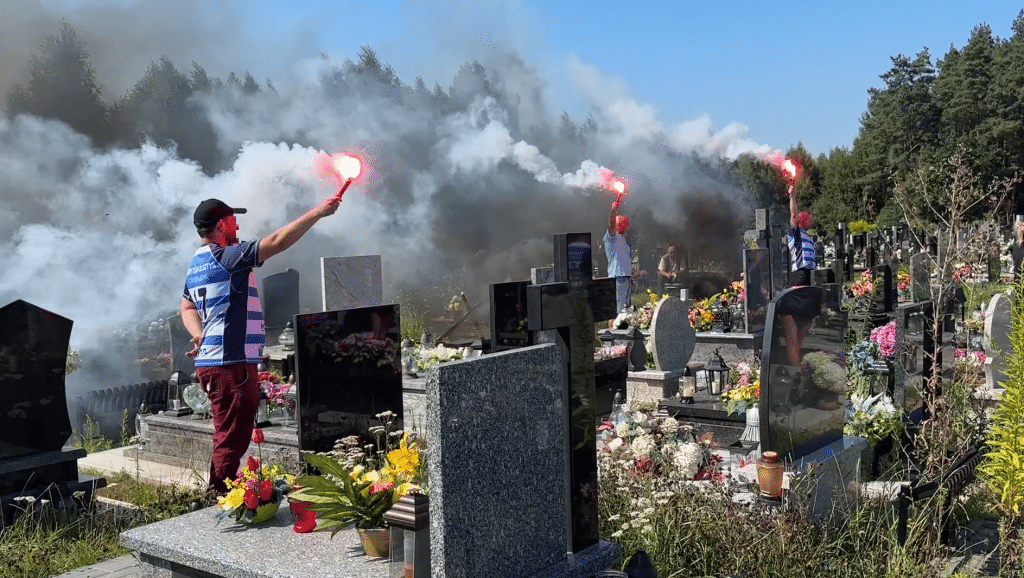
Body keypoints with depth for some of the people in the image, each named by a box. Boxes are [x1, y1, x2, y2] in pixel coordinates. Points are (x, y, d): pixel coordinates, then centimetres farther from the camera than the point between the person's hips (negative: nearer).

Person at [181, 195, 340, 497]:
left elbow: (187, 306, 30)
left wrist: (200, 334, 12)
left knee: (231, 437, 18)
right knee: (232, 439, -6)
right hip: (230, 363, -11)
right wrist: (317, 212, -10)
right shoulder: (226, 257, -13)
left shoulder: (196, 264, 18)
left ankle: (219, 497, 25)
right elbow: (277, 242, -17)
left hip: (210, 361, 11)